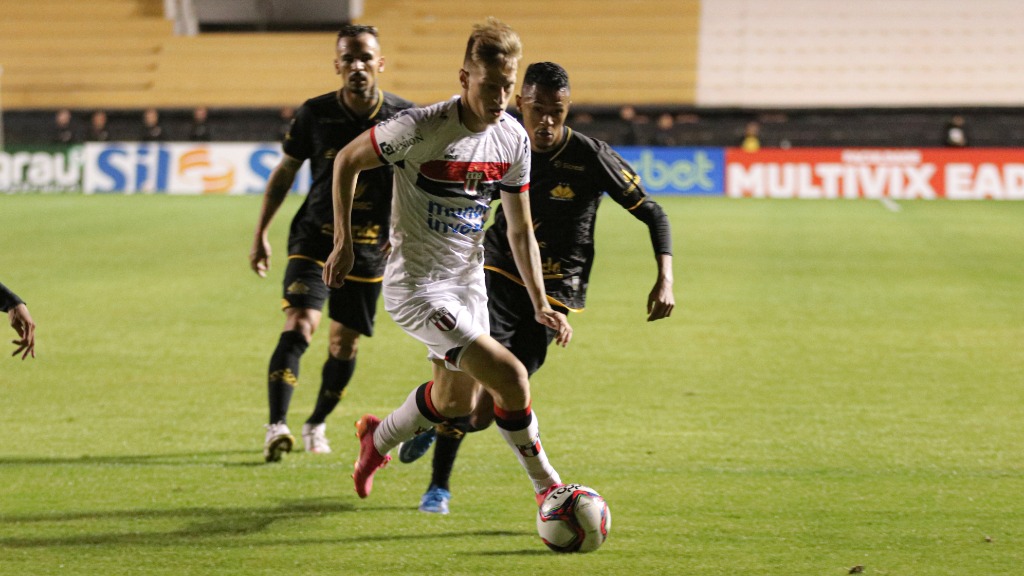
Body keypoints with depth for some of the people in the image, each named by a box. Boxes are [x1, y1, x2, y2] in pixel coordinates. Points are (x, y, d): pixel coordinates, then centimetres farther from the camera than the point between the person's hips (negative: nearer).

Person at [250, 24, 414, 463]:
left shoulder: (404, 118, -7)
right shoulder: (315, 114, -7)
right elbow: (284, 172, 6)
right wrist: (261, 234, 6)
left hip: (370, 249, 1)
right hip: (314, 239, -1)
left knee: (345, 343, 8)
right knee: (298, 326, -21)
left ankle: (317, 426, 30)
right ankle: (276, 427, -26)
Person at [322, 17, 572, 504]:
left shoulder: (514, 139, -3)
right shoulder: (422, 128, -22)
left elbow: (519, 230, 7)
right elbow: (346, 160, -7)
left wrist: (539, 304, 3)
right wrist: (343, 242, -5)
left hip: (468, 282, 7)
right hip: (416, 288, -7)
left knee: (456, 402, 18)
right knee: (510, 378, -18)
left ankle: (377, 438, 46)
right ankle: (548, 488, 0)